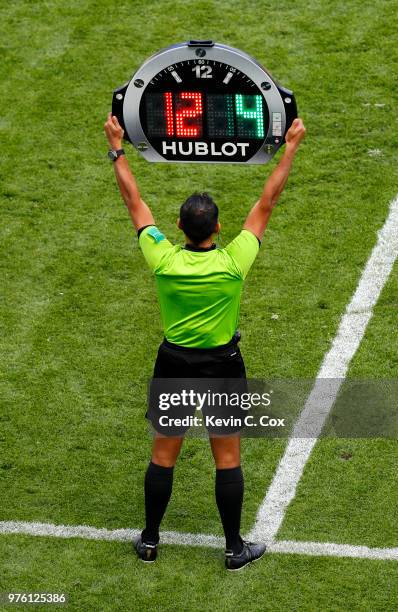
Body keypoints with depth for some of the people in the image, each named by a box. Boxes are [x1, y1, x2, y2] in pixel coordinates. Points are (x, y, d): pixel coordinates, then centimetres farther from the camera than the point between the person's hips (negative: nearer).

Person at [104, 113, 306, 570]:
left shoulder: (163, 260, -17)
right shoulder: (233, 263, -20)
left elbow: (134, 202, -7)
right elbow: (266, 203, -12)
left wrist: (117, 147, 2)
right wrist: (291, 147, -5)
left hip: (174, 365, 2)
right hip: (222, 367, -2)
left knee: (163, 455, 14)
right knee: (227, 459, 9)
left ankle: (150, 540, 25)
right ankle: (234, 548, 19)